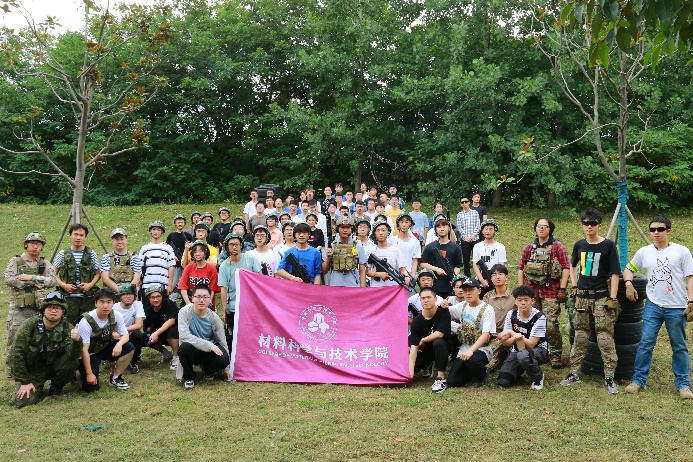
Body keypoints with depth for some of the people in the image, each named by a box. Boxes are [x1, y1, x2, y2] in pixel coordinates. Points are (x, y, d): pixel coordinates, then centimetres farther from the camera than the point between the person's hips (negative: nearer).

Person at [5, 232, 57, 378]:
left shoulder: (45, 264, 11)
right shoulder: (15, 261, 5)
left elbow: (52, 280, -4)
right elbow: (8, 279, -11)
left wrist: (31, 277, -14)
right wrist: (33, 283, -13)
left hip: (39, 308, 3)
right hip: (18, 309, -2)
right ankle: (11, 370, 6)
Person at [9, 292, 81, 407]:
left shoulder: (67, 328, -13)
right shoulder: (29, 325, -16)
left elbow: (73, 355, -26)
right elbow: (16, 354, -13)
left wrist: (76, 341, -48)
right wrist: (24, 382, -14)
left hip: (53, 366, 1)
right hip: (32, 370, -1)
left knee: (71, 363, -28)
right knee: (22, 401, -22)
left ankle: (55, 389, 0)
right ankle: (37, 388, 14)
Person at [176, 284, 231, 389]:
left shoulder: (214, 318, -9)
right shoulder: (185, 312, -16)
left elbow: (222, 342, -2)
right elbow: (184, 335, -27)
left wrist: (227, 369, 0)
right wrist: (208, 345, -31)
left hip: (209, 352, 2)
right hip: (192, 351, -2)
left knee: (224, 359, -28)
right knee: (185, 347, -36)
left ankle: (207, 369, 10)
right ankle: (188, 377, -6)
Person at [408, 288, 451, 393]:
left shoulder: (443, 312, -16)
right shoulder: (417, 321, -13)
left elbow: (439, 334, -24)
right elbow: (413, 346, -18)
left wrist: (423, 340, -10)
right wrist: (411, 369, -28)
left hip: (441, 348, -3)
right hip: (424, 350, 3)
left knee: (438, 342, -37)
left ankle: (441, 379, -30)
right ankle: (427, 366, 20)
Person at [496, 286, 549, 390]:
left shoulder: (539, 318, -18)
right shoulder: (511, 315, -5)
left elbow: (531, 344, -19)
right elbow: (505, 343, -4)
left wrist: (512, 333, -23)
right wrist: (515, 338, -27)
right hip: (517, 350, 5)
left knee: (523, 355, -41)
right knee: (503, 382, -16)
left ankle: (538, 378, -9)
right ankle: (521, 370, 19)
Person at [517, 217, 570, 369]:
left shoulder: (557, 247, 2)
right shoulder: (529, 248, 13)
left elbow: (566, 268, -3)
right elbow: (521, 268, 14)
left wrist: (562, 289, -9)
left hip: (551, 293, -4)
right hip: (531, 292, 4)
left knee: (551, 326, -9)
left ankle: (556, 356, 3)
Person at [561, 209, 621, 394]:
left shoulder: (608, 246, -6)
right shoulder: (579, 245, 7)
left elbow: (615, 273, -6)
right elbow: (573, 266, 24)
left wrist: (613, 298, -11)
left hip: (601, 297, -4)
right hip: (582, 297, 4)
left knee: (605, 338, -3)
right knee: (580, 337, 11)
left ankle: (609, 378, 5)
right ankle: (574, 373, 19)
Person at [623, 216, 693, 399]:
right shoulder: (644, 252, 6)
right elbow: (629, 269, 19)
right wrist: (628, 283, 0)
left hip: (677, 308, -2)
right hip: (653, 306, 2)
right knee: (645, 343, -1)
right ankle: (638, 381, 7)